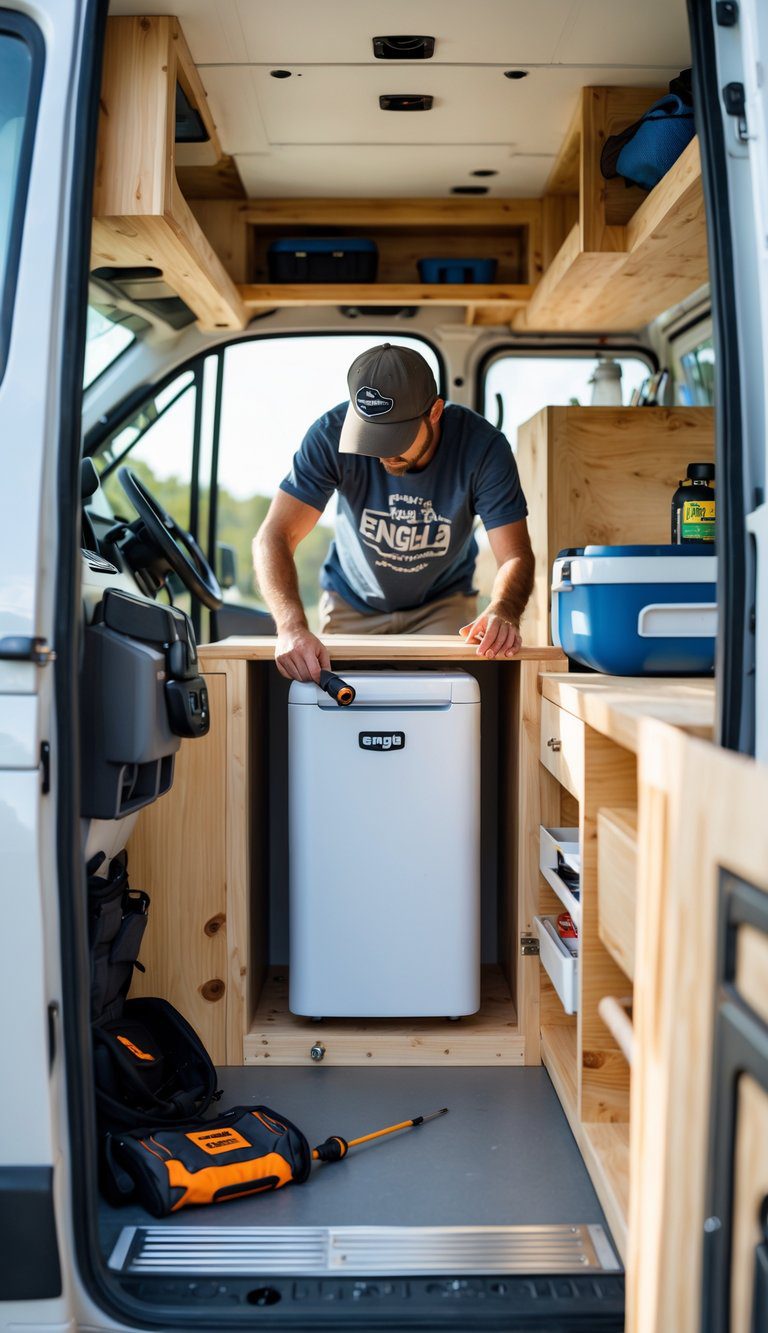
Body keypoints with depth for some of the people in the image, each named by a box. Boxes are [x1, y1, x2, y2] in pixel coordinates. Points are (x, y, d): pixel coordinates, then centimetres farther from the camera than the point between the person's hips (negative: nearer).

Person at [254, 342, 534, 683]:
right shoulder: (332, 434, -28)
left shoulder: (483, 447, -27)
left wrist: (503, 613, -51)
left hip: (442, 603, 0)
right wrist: (292, 626, -51)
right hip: (352, 604, 0)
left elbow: (515, 556, -27)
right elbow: (274, 536, -32)